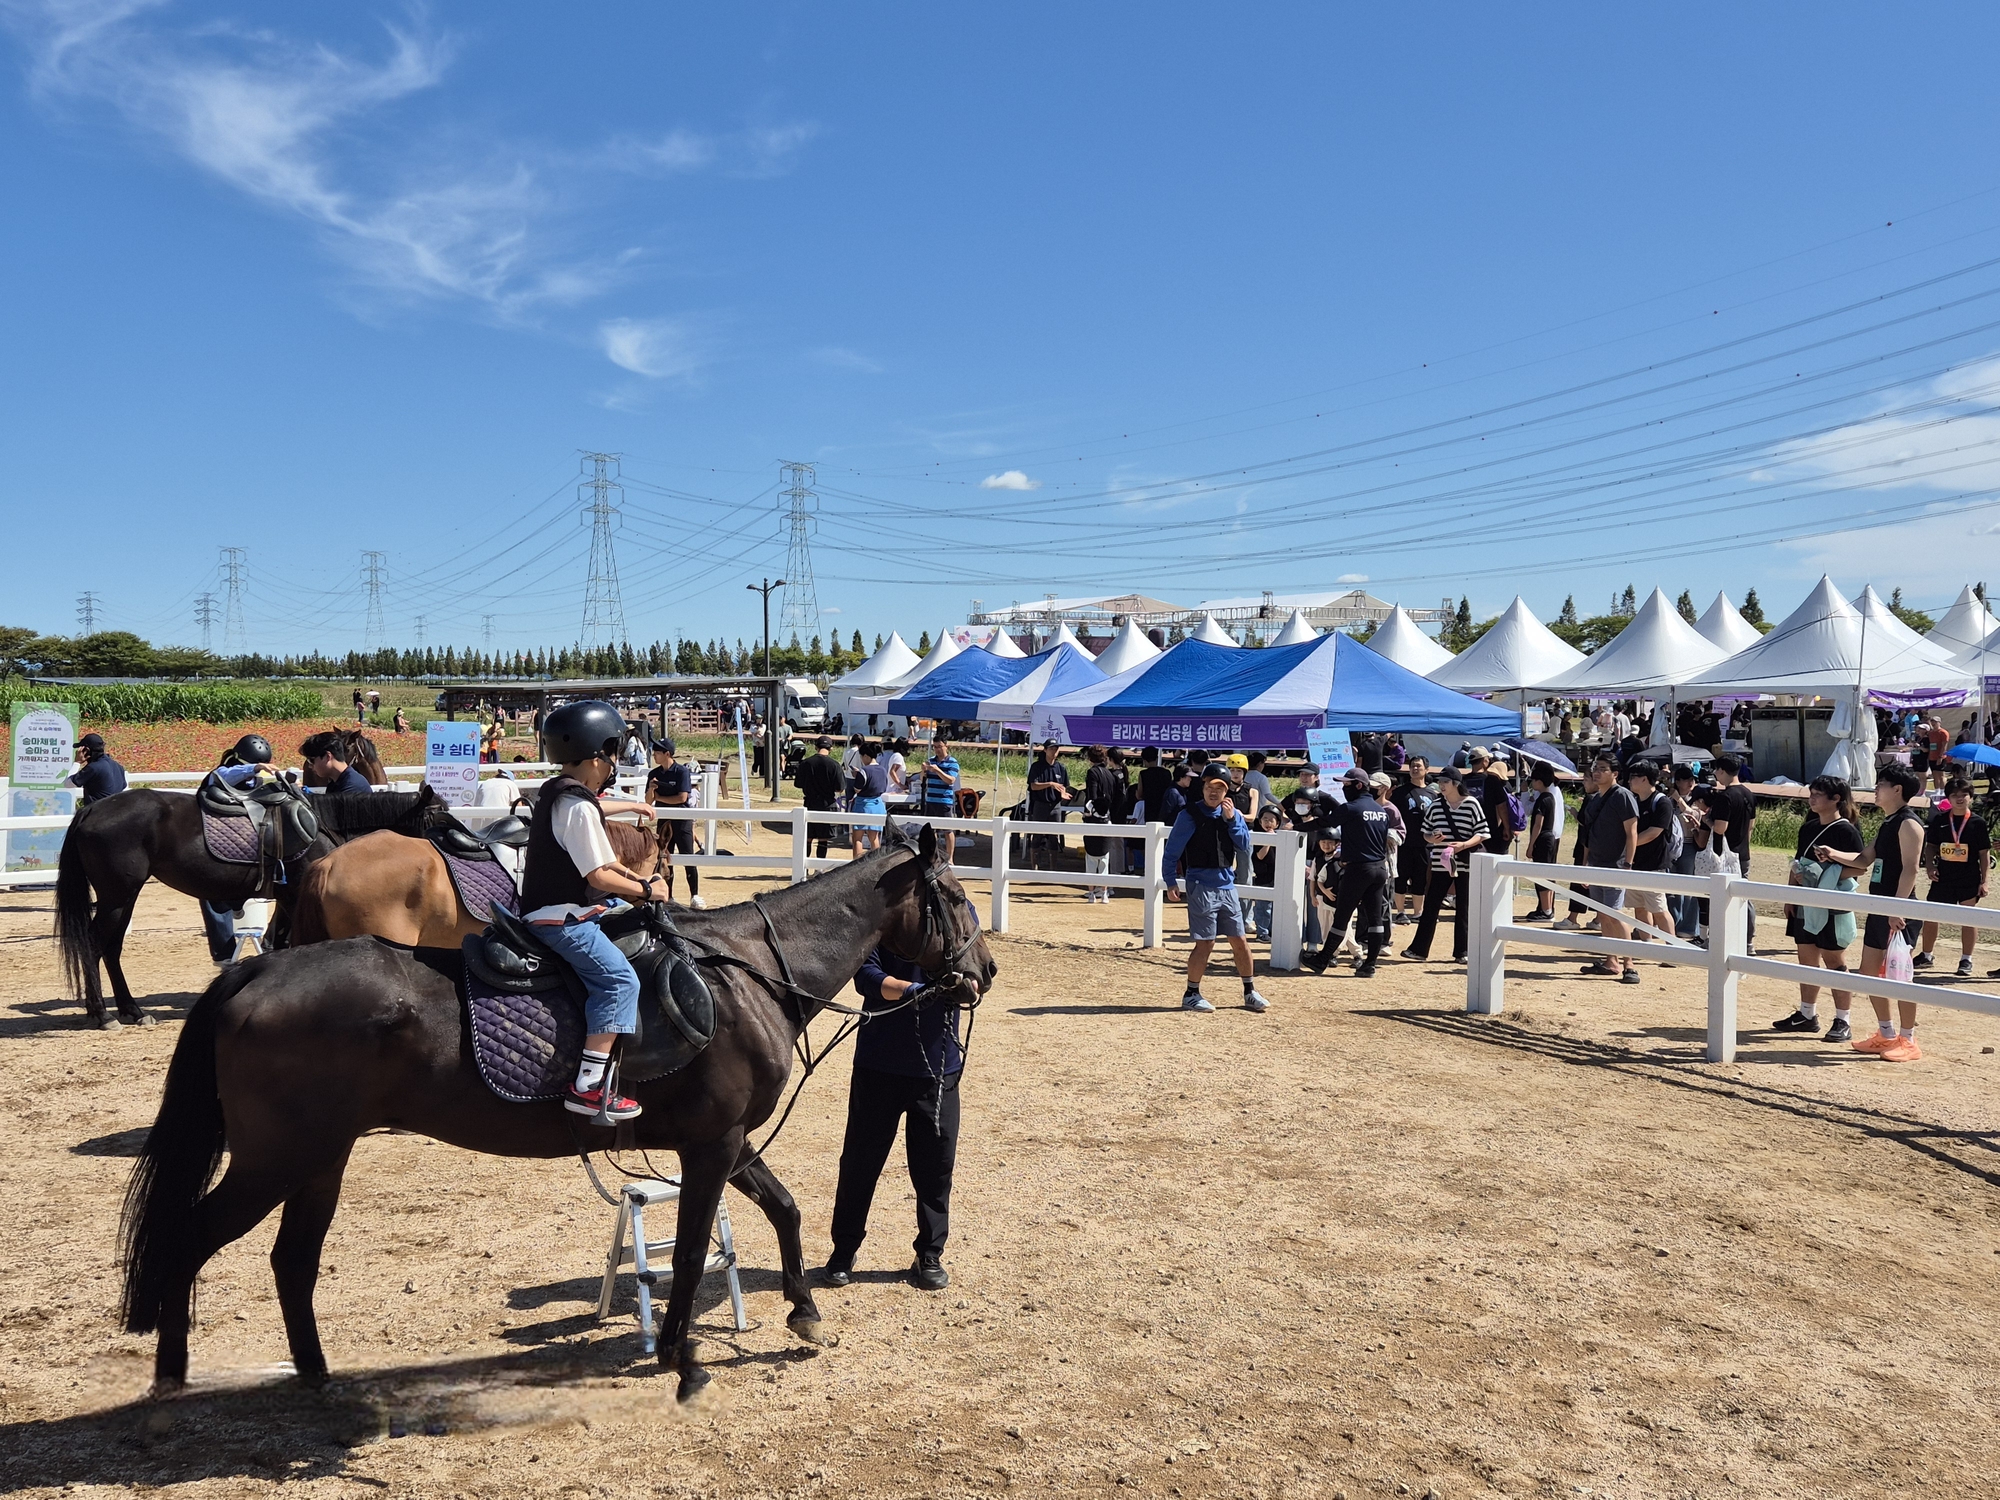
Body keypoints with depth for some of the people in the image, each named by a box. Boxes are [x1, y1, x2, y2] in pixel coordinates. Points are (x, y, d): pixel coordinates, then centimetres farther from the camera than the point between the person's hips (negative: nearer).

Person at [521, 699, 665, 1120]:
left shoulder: (554, 792, 13)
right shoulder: (580, 808, -19)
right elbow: (599, 876, -21)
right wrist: (646, 890, -8)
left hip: (544, 909, 11)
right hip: (562, 920, -11)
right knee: (620, 979, -21)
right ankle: (588, 1087, -26)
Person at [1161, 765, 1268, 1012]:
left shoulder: (1233, 814, 8)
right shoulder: (1190, 815, -6)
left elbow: (1244, 846, -1)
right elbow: (1172, 850, -5)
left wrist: (1231, 819, -11)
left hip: (1227, 886, 5)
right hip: (1201, 887, -5)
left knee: (1239, 941, 10)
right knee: (1205, 944, -4)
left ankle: (1250, 993, 22)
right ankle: (1191, 995, 10)